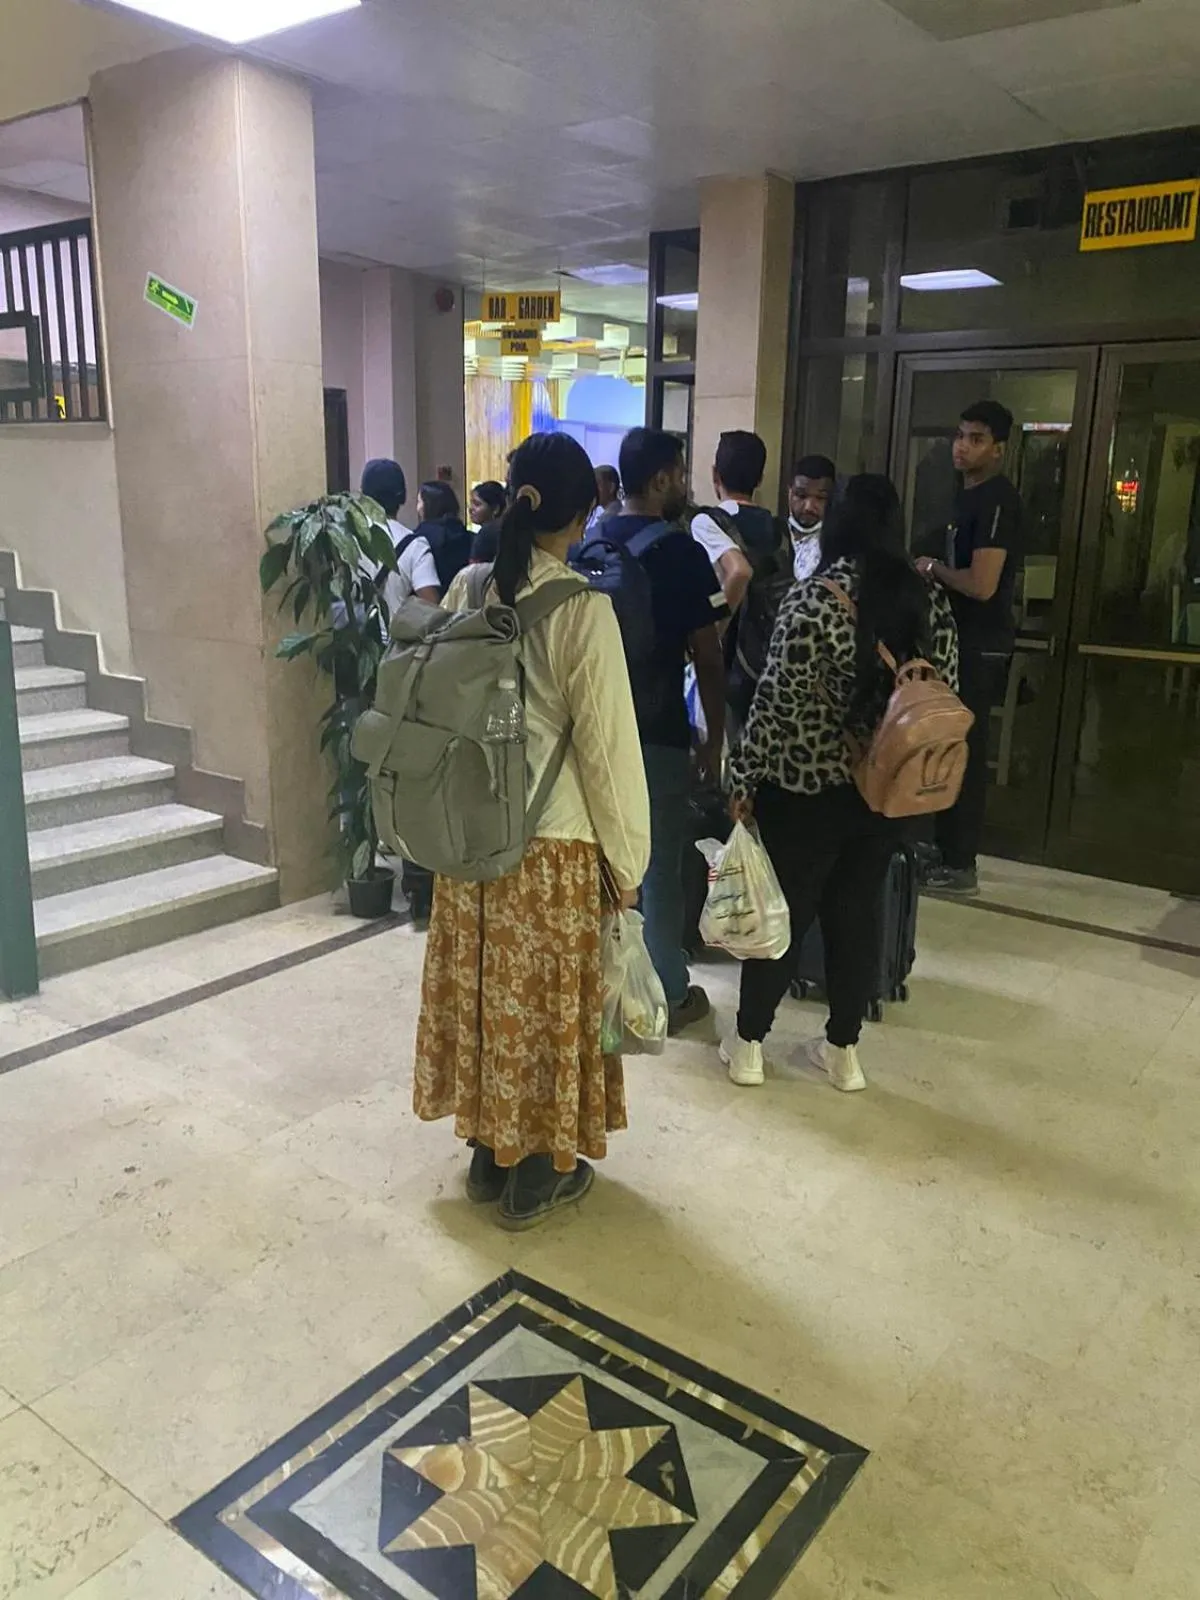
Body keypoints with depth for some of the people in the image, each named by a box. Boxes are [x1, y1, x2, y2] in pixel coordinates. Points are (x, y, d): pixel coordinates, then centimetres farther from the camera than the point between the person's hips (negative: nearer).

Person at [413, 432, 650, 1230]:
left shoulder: (467, 589, -1)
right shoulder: (583, 606, -18)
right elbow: (605, 742, -15)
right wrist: (627, 857, -5)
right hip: (553, 842, -5)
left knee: (483, 991, 18)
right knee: (544, 1004, 10)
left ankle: (489, 1153, 35)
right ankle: (536, 1174, 27)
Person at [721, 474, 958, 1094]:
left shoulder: (815, 597, -15)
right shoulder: (929, 601, 1)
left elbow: (780, 699, -16)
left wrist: (745, 777, -7)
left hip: (806, 785, -4)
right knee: (858, 911, 15)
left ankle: (748, 1042, 22)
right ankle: (843, 1048, 26)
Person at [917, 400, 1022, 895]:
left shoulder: (997, 500, -17)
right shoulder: (974, 496, 15)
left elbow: (981, 584, -26)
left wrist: (933, 568, -10)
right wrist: (938, 571, 6)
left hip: (980, 647, -10)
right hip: (964, 641, 10)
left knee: (964, 752, -4)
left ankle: (959, 865, 5)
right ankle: (949, 851, 25)